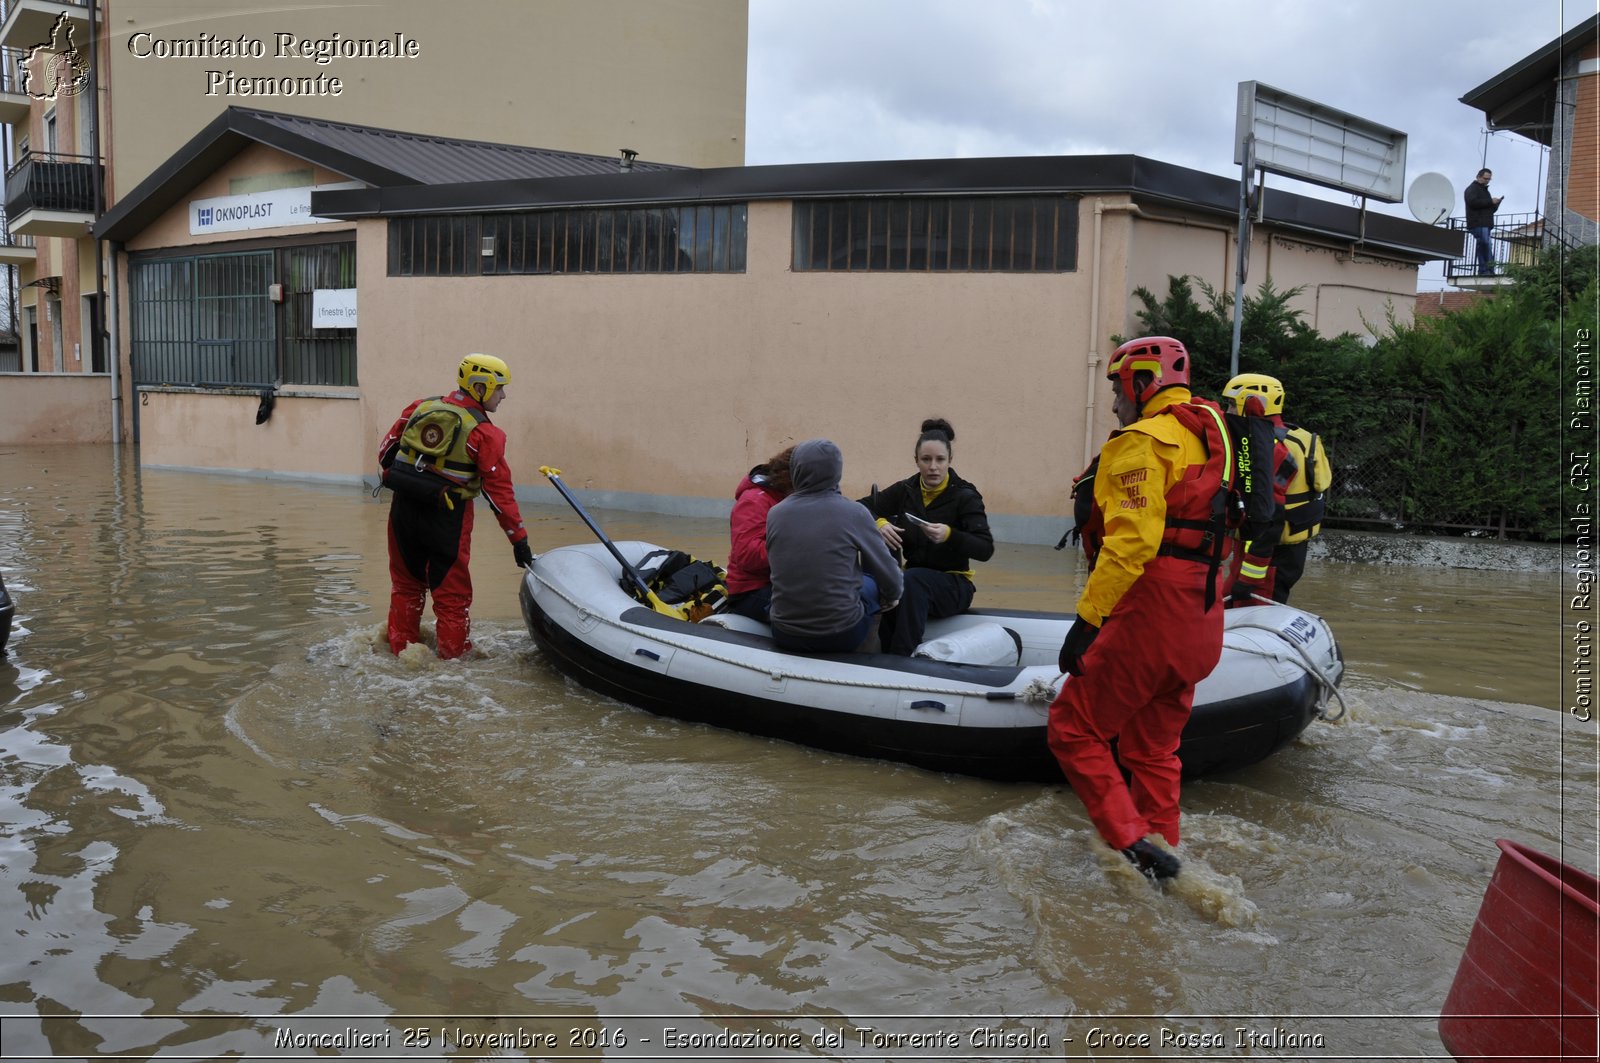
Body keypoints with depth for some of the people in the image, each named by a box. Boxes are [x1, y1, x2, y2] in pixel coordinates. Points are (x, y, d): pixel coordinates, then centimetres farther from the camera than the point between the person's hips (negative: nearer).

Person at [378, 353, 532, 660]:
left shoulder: (421, 407, 6)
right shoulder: (485, 433, -10)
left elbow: (388, 447, 13)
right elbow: (499, 490, -11)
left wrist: (394, 475, 32)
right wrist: (519, 538, -6)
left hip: (404, 508, 5)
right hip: (446, 519, -5)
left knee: (406, 582, 21)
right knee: (451, 590, 8)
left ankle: (401, 645, 31)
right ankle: (453, 652, 16)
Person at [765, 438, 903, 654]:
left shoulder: (775, 513, -2)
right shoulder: (854, 513, -10)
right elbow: (888, 573, 0)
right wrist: (893, 594, 23)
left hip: (784, 635, 4)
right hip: (841, 636, -3)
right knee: (875, 581, 26)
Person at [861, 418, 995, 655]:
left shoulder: (965, 496, -7)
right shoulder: (905, 491, 4)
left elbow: (986, 550, -16)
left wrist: (950, 535, -34)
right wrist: (879, 523, -16)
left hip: (953, 585, -3)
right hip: (912, 579, 3)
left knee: (913, 580, -36)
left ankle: (902, 657, -35)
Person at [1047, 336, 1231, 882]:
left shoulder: (1142, 441, -11)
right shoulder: (1207, 434, 18)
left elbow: (1131, 542, -21)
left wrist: (1088, 617, -19)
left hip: (1151, 612, -9)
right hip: (1201, 623, 9)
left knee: (1074, 728, 0)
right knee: (1153, 746, 19)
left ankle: (1131, 843, -7)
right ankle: (1160, 850, 24)